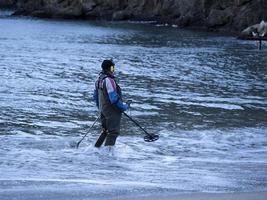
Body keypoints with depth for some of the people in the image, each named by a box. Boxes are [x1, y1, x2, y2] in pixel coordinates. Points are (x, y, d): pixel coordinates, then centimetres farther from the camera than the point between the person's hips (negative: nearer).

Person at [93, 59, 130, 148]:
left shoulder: (99, 79, 7)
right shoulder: (109, 80, -22)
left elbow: (95, 96, 18)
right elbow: (114, 98, -25)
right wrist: (125, 106, -12)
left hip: (103, 110, 9)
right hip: (112, 111, -9)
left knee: (105, 130, 24)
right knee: (113, 132, -3)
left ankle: (96, 148, 26)